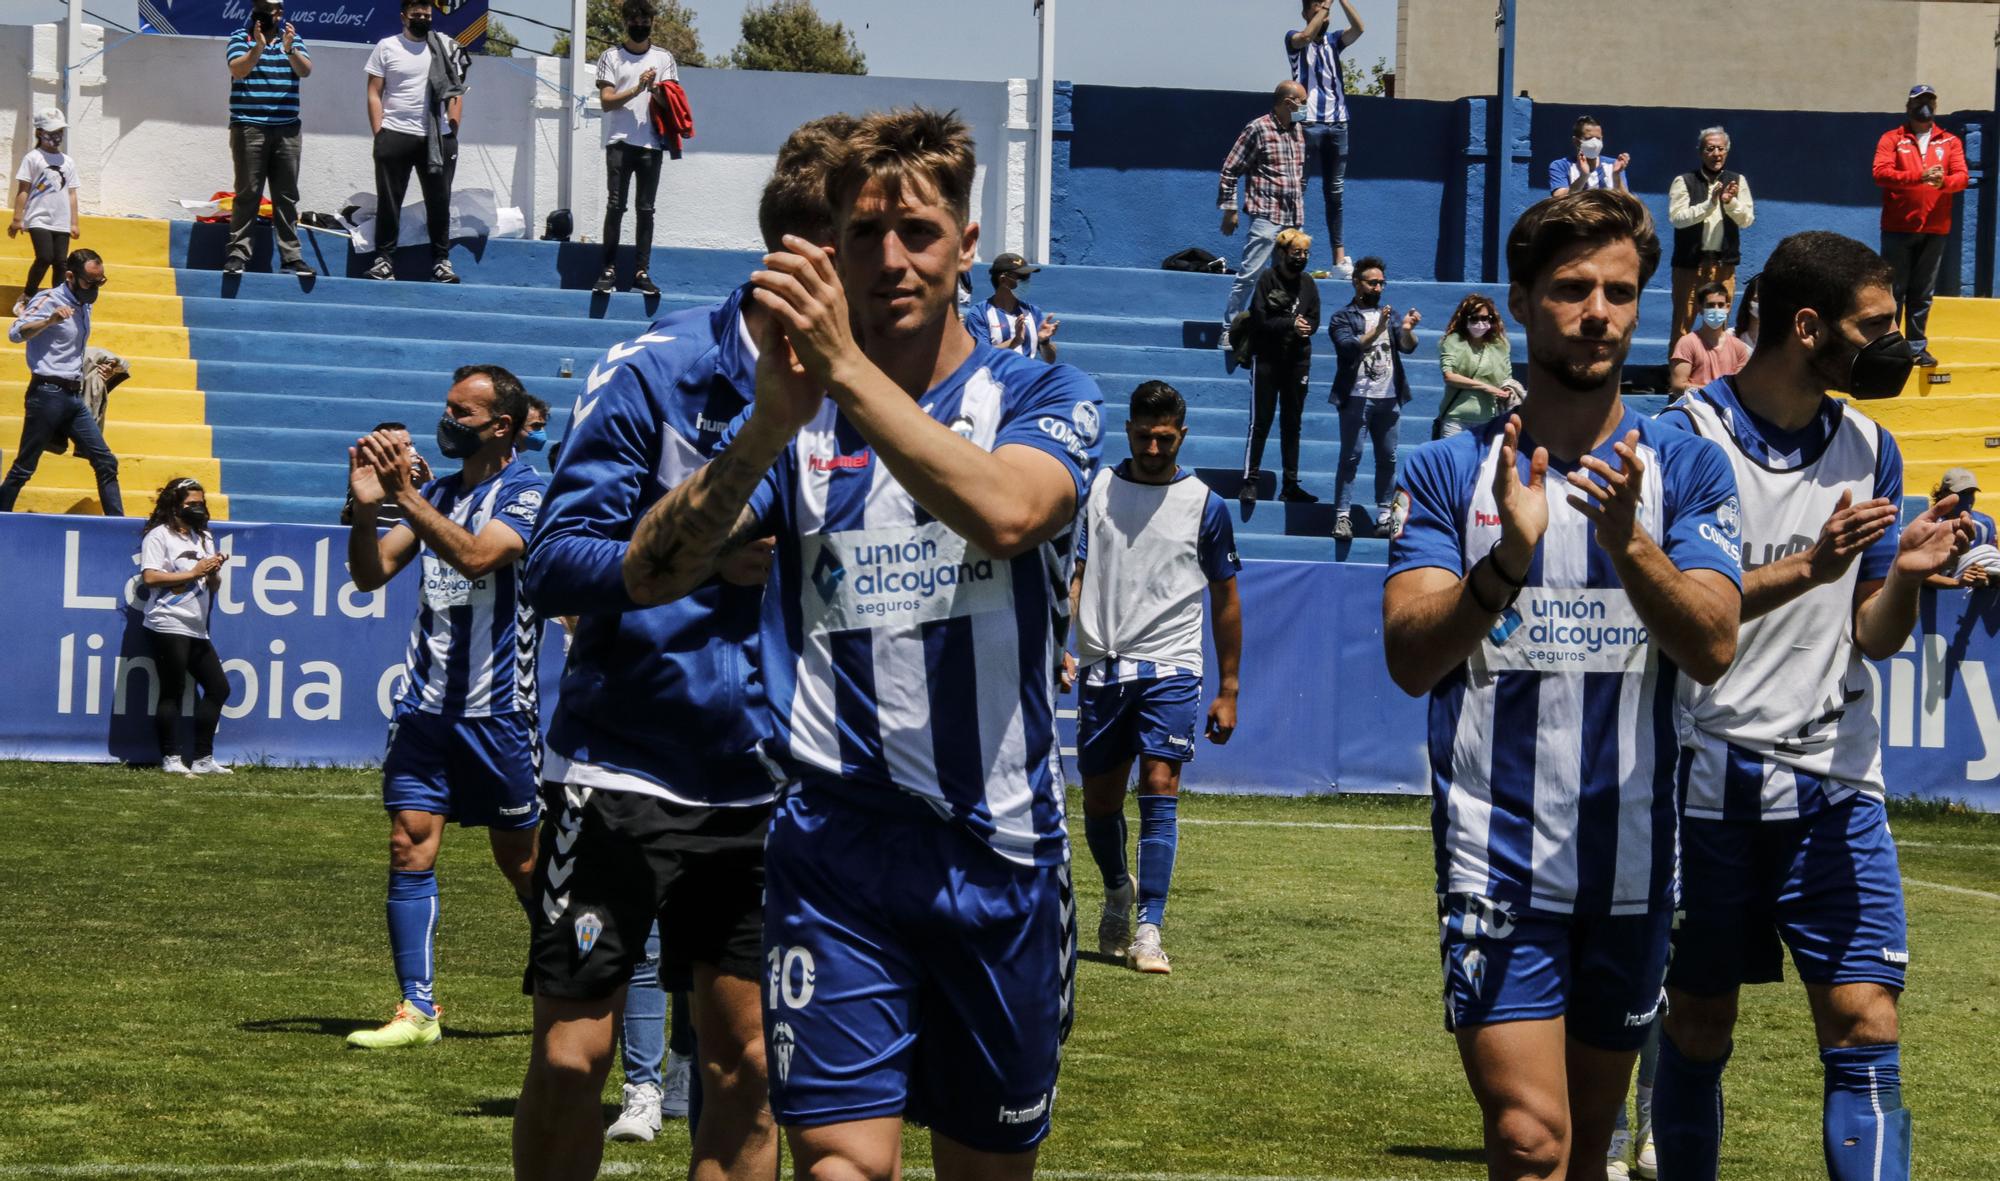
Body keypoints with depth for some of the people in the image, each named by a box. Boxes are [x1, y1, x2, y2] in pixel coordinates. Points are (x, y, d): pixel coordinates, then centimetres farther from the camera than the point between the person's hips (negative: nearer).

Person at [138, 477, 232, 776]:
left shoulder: (204, 538, 20)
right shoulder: (159, 536, -2)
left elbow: (214, 588, 21)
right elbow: (149, 577, -15)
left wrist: (214, 572, -2)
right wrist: (193, 573, -13)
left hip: (196, 629, 8)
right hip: (169, 625, -8)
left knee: (218, 688, 6)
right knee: (173, 692, -6)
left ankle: (202, 759, 11)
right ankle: (171, 760, -2)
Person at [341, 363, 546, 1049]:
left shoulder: (528, 495, -7)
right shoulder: (435, 493, 13)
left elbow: (475, 555, -24)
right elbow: (370, 574, 7)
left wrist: (403, 493, -27)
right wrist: (366, 504, -10)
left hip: (497, 708, -5)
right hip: (424, 703, 5)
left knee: (522, 860, 6)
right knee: (410, 846, -5)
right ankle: (417, 1008, -3)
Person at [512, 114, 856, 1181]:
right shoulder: (652, 373, -10)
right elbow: (553, 563, -12)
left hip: (764, 783, 3)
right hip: (620, 768, -3)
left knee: (747, 1063, 4)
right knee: (569, 1054, -1)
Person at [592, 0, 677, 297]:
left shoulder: (664, 58, 12)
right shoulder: (611, 57, 8)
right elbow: (606, 101, 0)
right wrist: (637, 89, -14)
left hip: (652, 145, 1)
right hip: (620, 142, -1)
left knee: (646, 210, 1)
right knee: (616, 206, -8)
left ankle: (642, 273, 2)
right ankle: (609, 271, -8)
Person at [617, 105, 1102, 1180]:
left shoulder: (1045, 398, 4)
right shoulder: (795, 420, 7)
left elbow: (1004, 513, -21)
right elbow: (650, 576, -7)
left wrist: (848, 365, -25)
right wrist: (773, 420, -22)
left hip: (1002, 853, 0)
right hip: (837, 847, 0)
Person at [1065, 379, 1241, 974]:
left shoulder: (1205, 505, 2)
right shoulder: (1095, 489, 5)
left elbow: (1226, 601, 9)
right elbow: (1071, 573, 3)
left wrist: (1227, 691, 7)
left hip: (1170, 668, -2)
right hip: (1102, 666, 2)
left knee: (1159, 789, -15)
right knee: (1099, 801, 8)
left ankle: (1148, 931, -15)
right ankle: (1118, 891, 37)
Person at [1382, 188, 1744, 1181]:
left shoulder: (1686, 468, 4)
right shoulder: (1447, 472, 1)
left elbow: (1712, 649, -10)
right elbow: (1409, 659, -10)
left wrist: (1628, 542, -27)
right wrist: (1508, 562, -27)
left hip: (1633, 865, 3)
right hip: (1496, 862, -2)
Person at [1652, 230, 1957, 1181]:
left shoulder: (1869, 449, 8)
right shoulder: (1687, 437, -7)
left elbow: (1874, 638, 10)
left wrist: (1905, 576, -11)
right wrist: (1806, 568, -25)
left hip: (1833, 782, 3)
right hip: (1708, 780, -3)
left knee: (1866, 1029, -7)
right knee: (1698, 1032, 6)